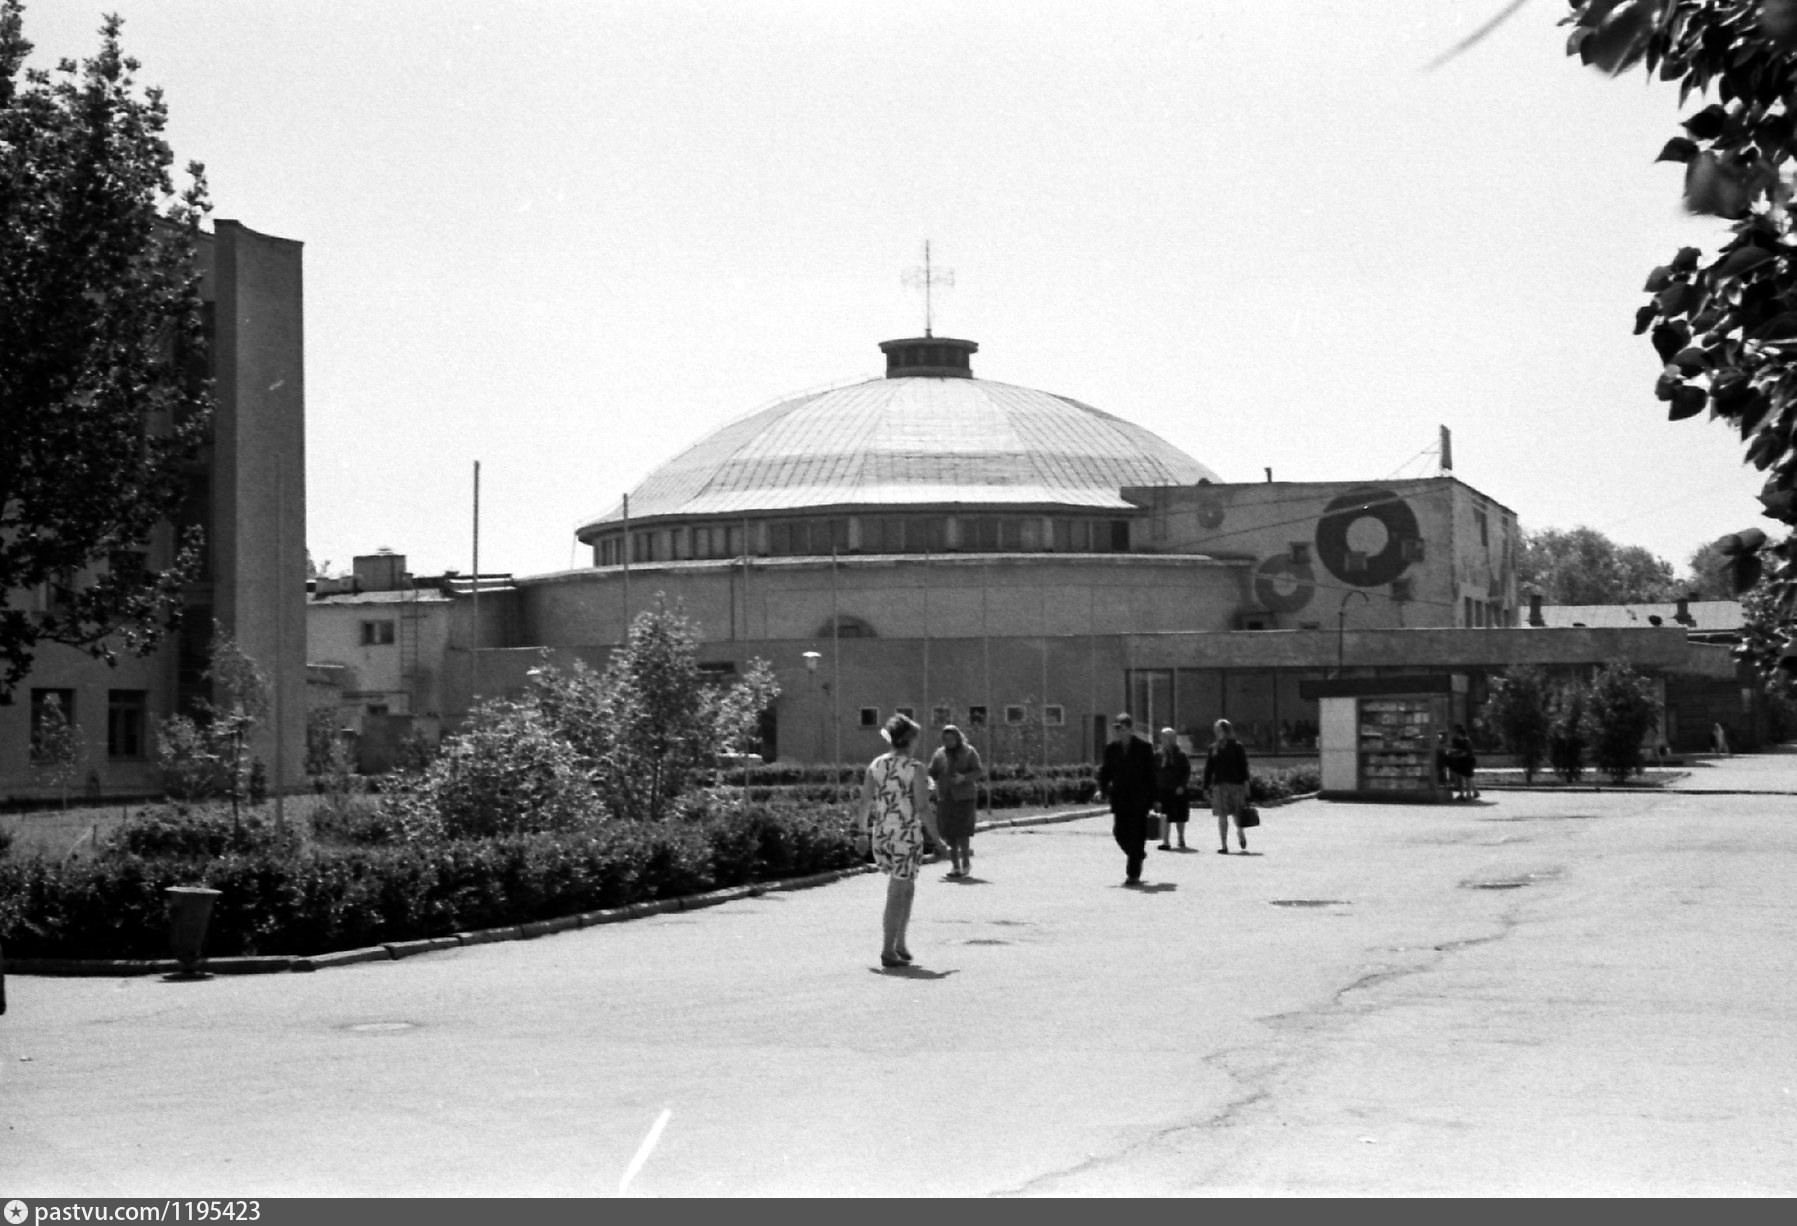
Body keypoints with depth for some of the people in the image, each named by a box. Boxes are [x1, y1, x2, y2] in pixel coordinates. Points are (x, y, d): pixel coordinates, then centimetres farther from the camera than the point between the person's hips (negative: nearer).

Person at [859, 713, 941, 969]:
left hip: (881, 836, 5)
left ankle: (899, 944, 19)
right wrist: (936, 837, -4)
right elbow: (922, 808, -14)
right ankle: (888, 952, 1)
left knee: (907, 888, 22)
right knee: (896, 895, 1)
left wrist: (864, 832, 14)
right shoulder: (916, 769, -11)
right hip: (907, 837, -5)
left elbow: (865, 801, 2)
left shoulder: (876, 765, 3)